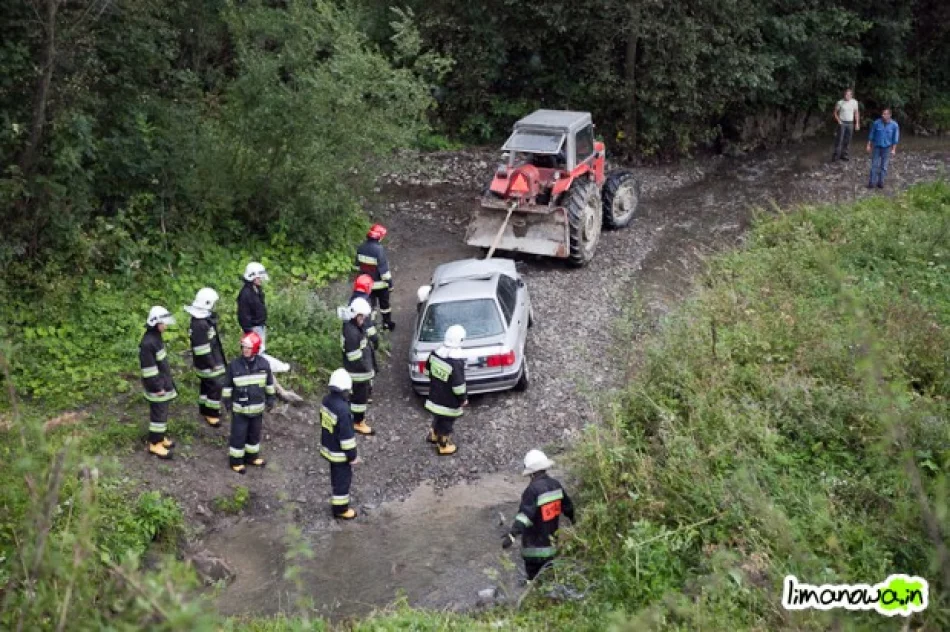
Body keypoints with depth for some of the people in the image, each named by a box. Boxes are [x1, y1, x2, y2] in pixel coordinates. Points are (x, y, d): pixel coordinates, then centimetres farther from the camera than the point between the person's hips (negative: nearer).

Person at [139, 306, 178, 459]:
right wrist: (157, 387, -19)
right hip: (156, 386, -10)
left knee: (162, 411, 20)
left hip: (163, 382, 10)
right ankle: (155, 444, 11)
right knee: (158, 413, 0)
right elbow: (149, 368, -24)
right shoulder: (148, 342, -26)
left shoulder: (156, 336, 5)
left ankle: (160, 437, 34)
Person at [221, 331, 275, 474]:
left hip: (257, 407, 3)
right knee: (238, 434, 6)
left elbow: (269, 383, 5)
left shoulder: (264, 364, -8)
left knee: (255, 433, 18)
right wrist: (227, 402, -1)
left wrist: (270, 400, 9)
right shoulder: (234, 365, -15)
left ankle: (252, 455, 37)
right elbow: (227, 385, -4)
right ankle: (236, 460, 22)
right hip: (240, 408, -3)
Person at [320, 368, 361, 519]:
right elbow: (347, 436, -26)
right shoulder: (342, 409, -33)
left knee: (336, 476, 26)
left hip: (328, 447, 8)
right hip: (340, 452, -8)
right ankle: (340, 509, 25)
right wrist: (352, 456, -14)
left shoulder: (327, 400, -7)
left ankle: (336, 501, 43)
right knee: (343, 479, 10)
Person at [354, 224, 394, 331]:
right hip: (380, 283, -5)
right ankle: (387, 323, 29)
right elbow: (384, 268, -22)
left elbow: (357, 265, 7)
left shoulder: (361, 248, -5)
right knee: (384, 304, 15)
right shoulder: (379, 250, -26)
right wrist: (389, 282, -12)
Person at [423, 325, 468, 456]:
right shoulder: (456, 363, -32)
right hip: (449, 402, -6)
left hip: (435, 396, 6)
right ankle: (443, 446, 35)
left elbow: (427, 371, 6)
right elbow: (458, 386, -27)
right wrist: (463, 399, -11)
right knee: (446, 424, 16)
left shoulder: (434, 353, -10)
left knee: (438, 418, 32)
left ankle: (433, 435, 54)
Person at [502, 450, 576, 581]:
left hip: (535, 547, -7)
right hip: (552, 543, 7)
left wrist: (512, 534, -39)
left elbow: (525, 515, -32)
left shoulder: (533, 490, -21)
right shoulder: (556, 485, 1)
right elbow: (567, 506, 15)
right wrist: (575, 521, 34)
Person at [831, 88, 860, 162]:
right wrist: (838, 120, -9)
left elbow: (856, 113, 8)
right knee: (839, 140, -7)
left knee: (847, 140, 6)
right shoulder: (840, 102, -8)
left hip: (850, 123, 3)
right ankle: (835, 155, -2)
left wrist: (857, 123, 6)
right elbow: (835, 112, 3)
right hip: (842, 123, -3)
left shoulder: (854, 102, -1)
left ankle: (844, 155, 17)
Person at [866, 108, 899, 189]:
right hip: (876, 147, 0)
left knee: (884, 166, 5)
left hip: (886, 148, 0)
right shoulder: (876, 123, -9)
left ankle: (880, 182, 15)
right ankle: (872, 182, 5)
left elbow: (895, 138, -3)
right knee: (874, 165, 0)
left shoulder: (894, 125, -9)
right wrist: (869, 145, 2)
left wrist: (893, 149, -5)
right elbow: (871, 135, 1)